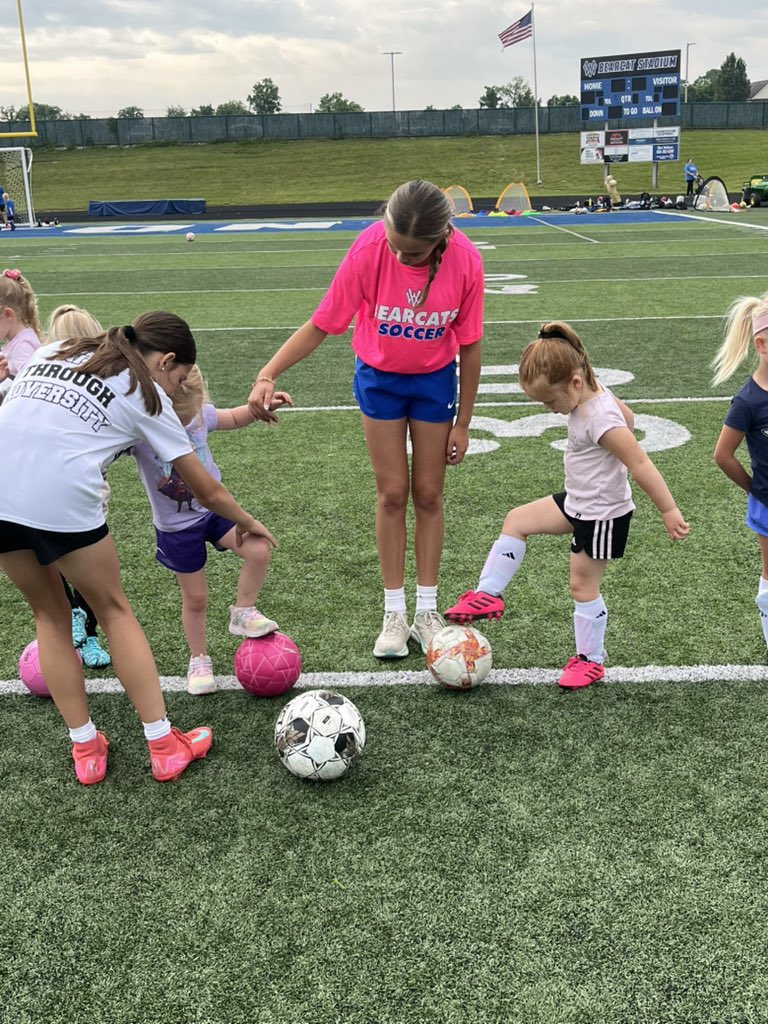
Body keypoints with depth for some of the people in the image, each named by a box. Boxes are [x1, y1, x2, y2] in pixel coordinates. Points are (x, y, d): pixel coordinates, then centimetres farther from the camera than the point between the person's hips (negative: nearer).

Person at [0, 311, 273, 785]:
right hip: (60, 500, -4)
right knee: (114, 610, 18)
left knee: (50, 615, 24)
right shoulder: (146, 396, 13)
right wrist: (248, 523, 37)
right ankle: (164, 745, 22)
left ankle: (86, 749, 27)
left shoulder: (53, 351, 26)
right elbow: (207, 491, 19)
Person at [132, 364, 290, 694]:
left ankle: (243, 612, 5)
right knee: (195, 598, 9)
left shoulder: (200, 413, -12)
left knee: (259, 549, -21)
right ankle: (198, 659, 34)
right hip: (176, 528, -3)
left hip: (216, 507, 3)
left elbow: (233, 418, 7)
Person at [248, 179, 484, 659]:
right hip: (379, 377, 0)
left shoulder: (466, 261, -26)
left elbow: (469, 345, -13)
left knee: (428, 493, 7)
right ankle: (394, 614, 14)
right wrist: (268, 374, -30)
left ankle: (427, 611, 20)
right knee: (392, 493, 2)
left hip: (435, 381, 1)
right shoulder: (369, 250, -28)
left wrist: (463, 422, -7)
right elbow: (321, 324, -19)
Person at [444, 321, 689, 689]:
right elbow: (627, 415, 15)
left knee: (582, 587, 3)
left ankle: (590, 660, 21)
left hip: (602, 515, -9)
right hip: (577, 502, 9)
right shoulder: (592, 393, -4)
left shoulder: (600, 420, -31)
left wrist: (668, 510, -26)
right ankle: (489, 595, 14)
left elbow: (640, 463, -29)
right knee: (517, 521, 7)